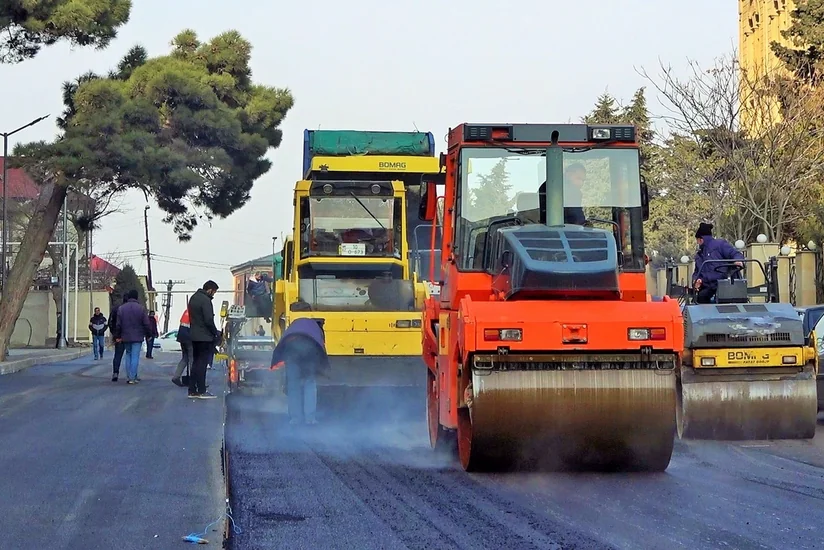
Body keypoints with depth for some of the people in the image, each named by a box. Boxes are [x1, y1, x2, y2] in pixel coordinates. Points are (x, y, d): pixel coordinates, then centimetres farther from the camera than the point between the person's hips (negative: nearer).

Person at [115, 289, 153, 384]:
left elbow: (118, 324, 4)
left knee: (128, 355, 15)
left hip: (126, 337, 3)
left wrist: (119, 335, 12)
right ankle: (132, 377, -7)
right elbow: (146, 324, -6)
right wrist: (148, 334, 6)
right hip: (137, 337, -3)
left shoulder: (121, 308, 2)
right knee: (135, 356, -3)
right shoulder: (141, 308, -6)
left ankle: (129, 377, 12)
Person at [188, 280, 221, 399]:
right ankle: (201, 391, -4)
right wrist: (216, 333, -7)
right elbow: (209, 320, -21)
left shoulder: (193, 298, 14)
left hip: (194, 335, 9)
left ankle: (192, 390, 13)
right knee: (202, 363, -5)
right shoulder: (205, 300, -17)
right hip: (204, 337, -9)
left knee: (196, 362, 13)